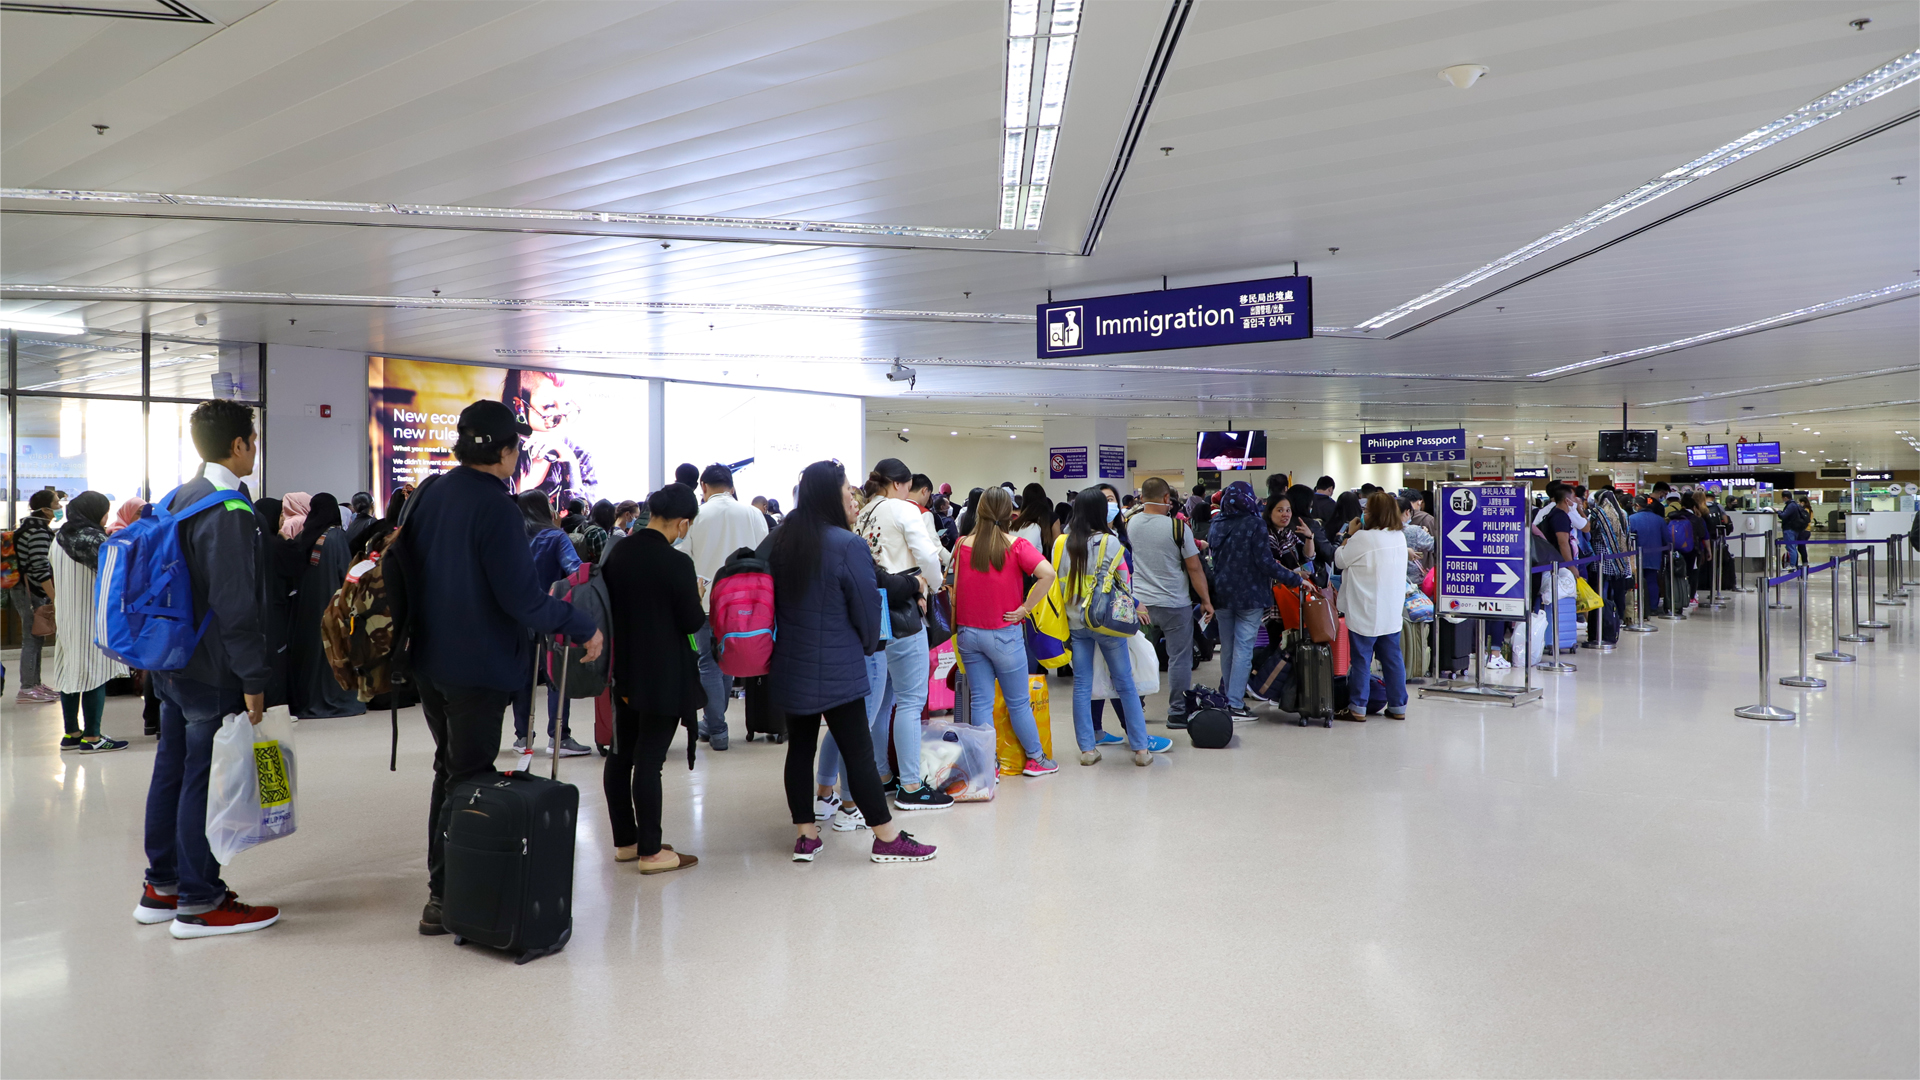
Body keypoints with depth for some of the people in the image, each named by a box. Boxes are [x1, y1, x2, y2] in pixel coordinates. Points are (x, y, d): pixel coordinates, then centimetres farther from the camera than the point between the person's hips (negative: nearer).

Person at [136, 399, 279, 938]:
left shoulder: (178, 499, 12)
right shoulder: (230, 509, -19)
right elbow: (236, 604, -22)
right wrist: (253, 679, -19)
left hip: (172, 665, 10)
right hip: (212, 672, -10)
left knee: (172, 770, 16)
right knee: (205, 778, -3)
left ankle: (161, 886, 28)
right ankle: (199, 903, 5)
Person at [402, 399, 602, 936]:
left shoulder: (427, 494, 4)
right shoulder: (495, 508, -21)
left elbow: (403, 565, 14)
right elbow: (523, 599, -23)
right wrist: (584, 627, -12)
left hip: (428, 661, 8)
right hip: (479, 667, -8)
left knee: (448, 770, 21)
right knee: (468, 779, 2)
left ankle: (442, 879, 31)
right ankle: (445, 899, 8)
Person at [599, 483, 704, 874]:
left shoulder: (617, 555, 2)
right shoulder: (677, 563, -19)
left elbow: (610, 606, 11)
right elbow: (693, 622, -13)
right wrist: (695, 594, 5)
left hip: (625, 671, 7)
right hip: (664, 677, -7)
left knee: (621, 755, 14)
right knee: (649, 760, -2)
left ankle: (624, 841, 25)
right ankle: (650, 852, 6)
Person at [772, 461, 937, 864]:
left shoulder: (781, 541, 4)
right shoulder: (848, 546, -17)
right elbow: (867, 606, -11)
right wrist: (868, 646, 9)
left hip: (790, 667, 7)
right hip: (836, 671, -6)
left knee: (800, 747, 13)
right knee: (858, 752, 0)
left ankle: (805, 835, 21)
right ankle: (887, 839, 8)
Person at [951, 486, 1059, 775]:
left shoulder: (962, 545, -1)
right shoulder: (1015, 545, -10)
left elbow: (954, 588, 5)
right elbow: (1047, 573, -23)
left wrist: (956, 626, 12)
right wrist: (1026, 608, -14)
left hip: (968, 632, 3)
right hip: (1004, 633, -3)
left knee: (980, 700, 8)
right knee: (1018, 702, 10)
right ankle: (1035, 758, 23)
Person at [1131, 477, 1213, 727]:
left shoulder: (1129, 524, 0)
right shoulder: (1178, 526, -13)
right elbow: (1194, 568, -9)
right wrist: (1206, 601, -1)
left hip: (1139, 603, 4)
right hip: (1174, 604, -4)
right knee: (1179, 657, 6)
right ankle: (1177, 712, 10)